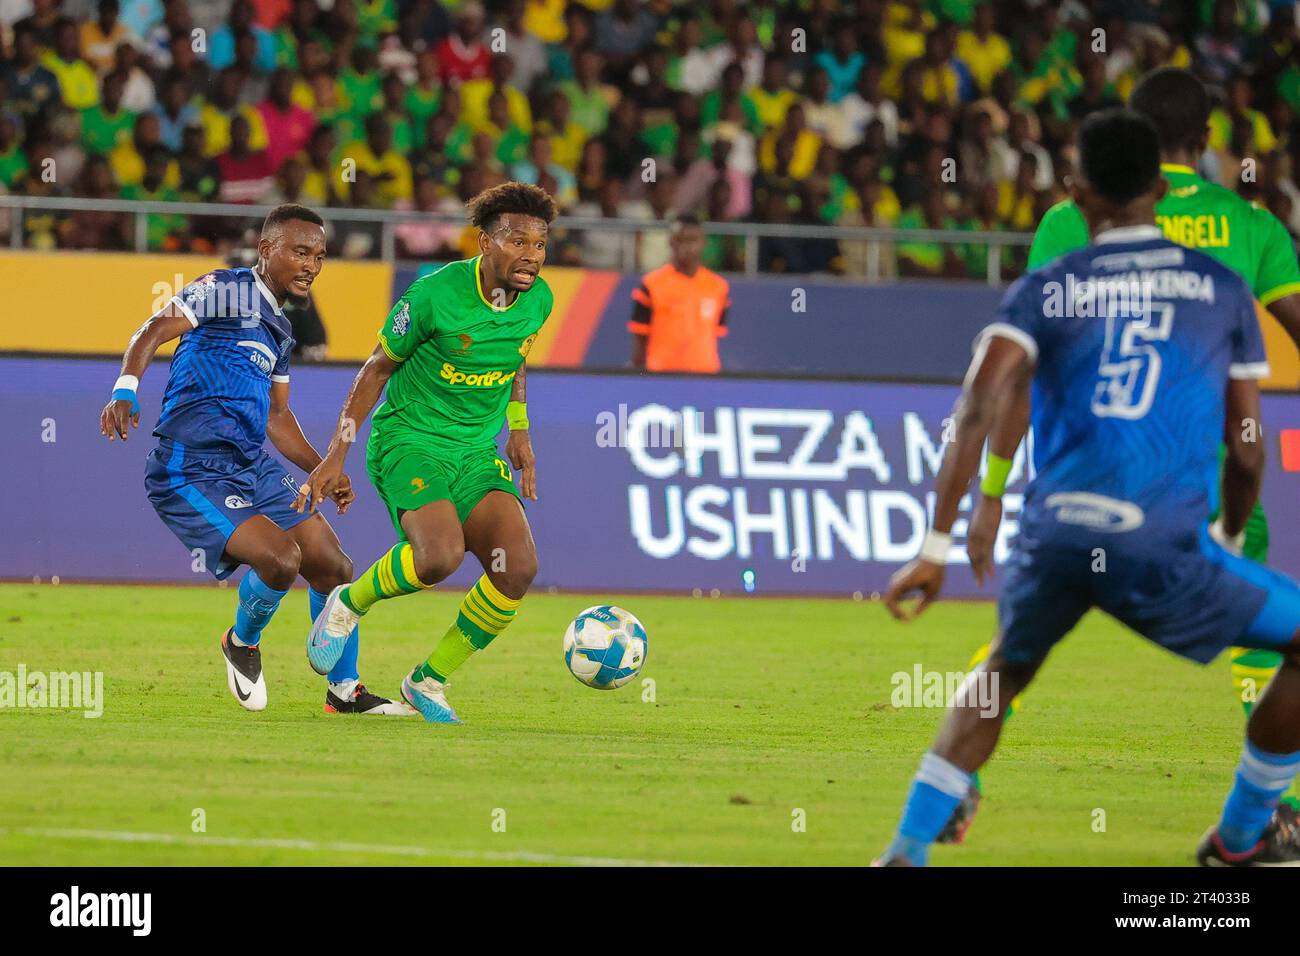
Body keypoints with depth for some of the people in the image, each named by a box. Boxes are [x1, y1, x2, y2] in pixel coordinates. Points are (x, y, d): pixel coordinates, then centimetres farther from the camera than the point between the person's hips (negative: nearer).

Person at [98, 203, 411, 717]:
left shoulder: (279, 329, 20)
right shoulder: (225, 290, -6)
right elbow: (152, 333, -17)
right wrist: (125, 392, -34)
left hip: (254, 468, 9)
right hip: (192, 472, -9)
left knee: (332, 566, 6)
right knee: (280, 557, -24)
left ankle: (345, 690, 23)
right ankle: (242, 643, 7)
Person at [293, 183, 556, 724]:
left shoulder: (538, 301, -1)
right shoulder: (434, 294, -17)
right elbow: (379, 367, -4)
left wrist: (519, 431, 14)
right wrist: (336, 455, -5)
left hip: (477, 454, 6)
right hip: (407, 441, -6)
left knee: (518, 567, -16)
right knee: (441, 554, -32)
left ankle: (429, 681, 4)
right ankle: (349, 605, 1)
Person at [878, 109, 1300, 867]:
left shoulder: (1045, 290, 12)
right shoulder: (1222, 288, 14)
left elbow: (982, 405, -3)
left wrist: (937, 547, -5)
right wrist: (1229, 540, 32)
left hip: (1053, 535, 3)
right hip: (1162, 545, -3)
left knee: (1003, 673, 31)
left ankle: (906, 851, 19)